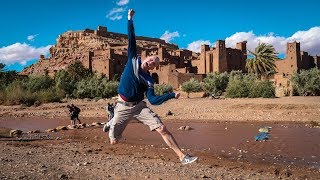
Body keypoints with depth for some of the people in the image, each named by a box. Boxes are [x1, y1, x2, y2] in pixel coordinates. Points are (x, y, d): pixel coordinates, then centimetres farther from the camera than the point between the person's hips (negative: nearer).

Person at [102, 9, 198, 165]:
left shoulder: (149, 80, -2)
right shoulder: (133, 59, -2)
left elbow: (153, 100, -11)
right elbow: (131, 38, -4)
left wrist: (172, 95, -19)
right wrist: (130, 19, -6)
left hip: (139, 106, 1)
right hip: (123, 107, -1)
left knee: (162, 129, -15)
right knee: (113, 141, 0)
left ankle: (182, 157, -10)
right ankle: (112, 122, 36)